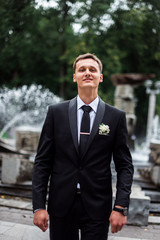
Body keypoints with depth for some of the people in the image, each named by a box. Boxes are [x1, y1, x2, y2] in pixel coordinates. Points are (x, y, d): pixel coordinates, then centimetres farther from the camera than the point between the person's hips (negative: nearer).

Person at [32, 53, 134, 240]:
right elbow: (42, 161, 1)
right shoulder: (56, 112, 1)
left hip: (98, 207, 0)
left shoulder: (116, 117, 0)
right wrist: (38, 206, -5)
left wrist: (121, 207, -8)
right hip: (61, 206, 1)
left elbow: (125, 166, 2)